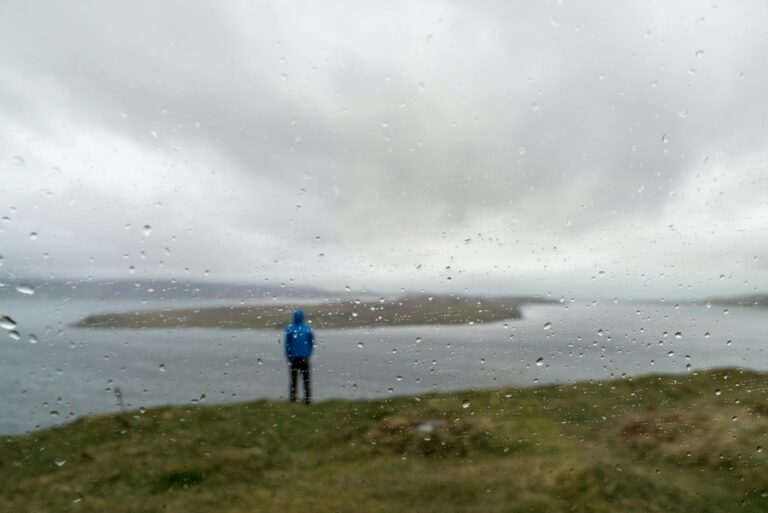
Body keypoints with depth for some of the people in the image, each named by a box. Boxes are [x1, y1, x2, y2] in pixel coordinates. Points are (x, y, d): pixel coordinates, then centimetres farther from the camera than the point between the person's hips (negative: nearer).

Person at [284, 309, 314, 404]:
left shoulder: (289, 328, -5)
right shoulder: (307, 328, -2)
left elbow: (287, 344, -6)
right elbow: (312, 343, 0)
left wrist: (288, 357, 2)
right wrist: (308, 354, 10)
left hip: (293, 357, 0)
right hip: (304, 357, 0)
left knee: (294, 377, 13)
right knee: (306, 378, 7)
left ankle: (293, 397, 17)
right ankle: (307, 398, 7)